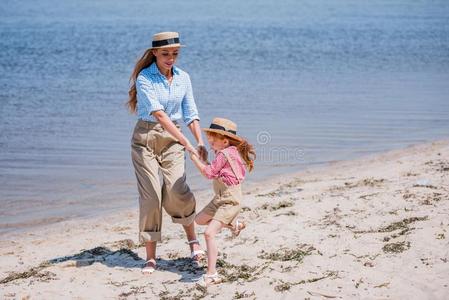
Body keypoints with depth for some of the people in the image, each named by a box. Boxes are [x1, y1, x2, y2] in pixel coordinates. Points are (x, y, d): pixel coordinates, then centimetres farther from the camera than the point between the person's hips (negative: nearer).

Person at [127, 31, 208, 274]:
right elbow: (158, 113, -22)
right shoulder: (144, 78, -12)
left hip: (172, 138, 3)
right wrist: (186, 143, -29)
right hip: (145, 137, -3)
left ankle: (192, 239, 9)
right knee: (150, 195, -6)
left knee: (176, 190, -15)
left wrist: (200, 142, -11)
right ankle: (151, 257, 2)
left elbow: (191, 114, 6)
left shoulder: (183, 78, 5)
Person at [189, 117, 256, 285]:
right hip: (219, 199, 10)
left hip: (229, 202, -10)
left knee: (209, 233, -20)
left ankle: (212, 275, -21)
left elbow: (209, 172, -17)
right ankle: (233, 224, 35)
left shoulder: (224, 154, -18)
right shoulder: (230, 152, 9)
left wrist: (195, 158, -8)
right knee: (199, 219, 26)